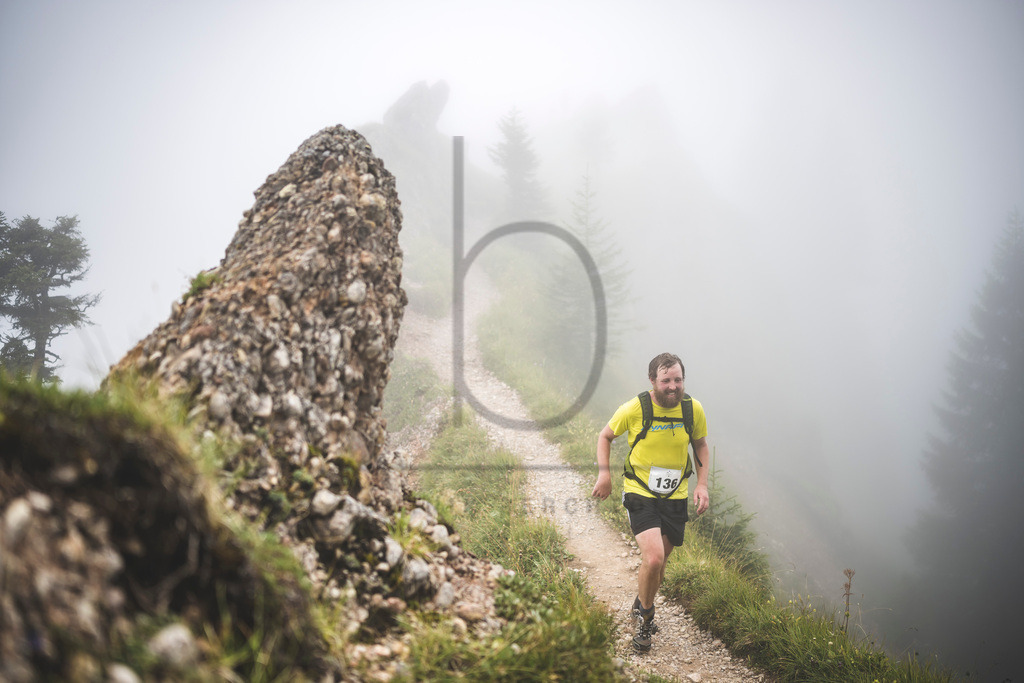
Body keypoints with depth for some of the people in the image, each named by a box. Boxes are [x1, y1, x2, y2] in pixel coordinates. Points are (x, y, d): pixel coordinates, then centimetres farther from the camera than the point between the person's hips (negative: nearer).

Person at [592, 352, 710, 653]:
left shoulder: (694, 409, -7)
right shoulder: (634, 409, -14)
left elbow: (701, 445, 11)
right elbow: (605, 436, 3)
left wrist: (702, 484, 0)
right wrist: (604, 473, -9)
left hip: (675, 496, 3)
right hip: (640, 493, -3)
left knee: (658, 563, 12)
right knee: (653, 558, -19)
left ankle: (641, 606, 43)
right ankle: (645, 616, 8)